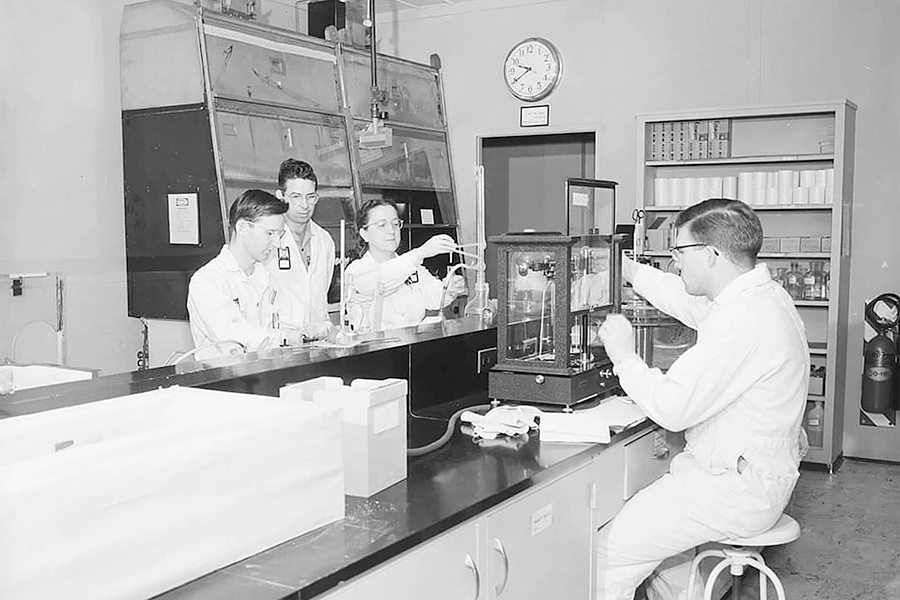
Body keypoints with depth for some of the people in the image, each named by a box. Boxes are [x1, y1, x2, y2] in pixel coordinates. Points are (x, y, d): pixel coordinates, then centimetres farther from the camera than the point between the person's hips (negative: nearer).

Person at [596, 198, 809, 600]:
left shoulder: (743, 320, -27)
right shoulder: (758, 294, 7)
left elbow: (672, 408, -26)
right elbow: (689, 300, 27)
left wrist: (624, 356, -12)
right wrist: (628, 270, 30)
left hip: (737, 490, -11)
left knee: (606, 555, -11)